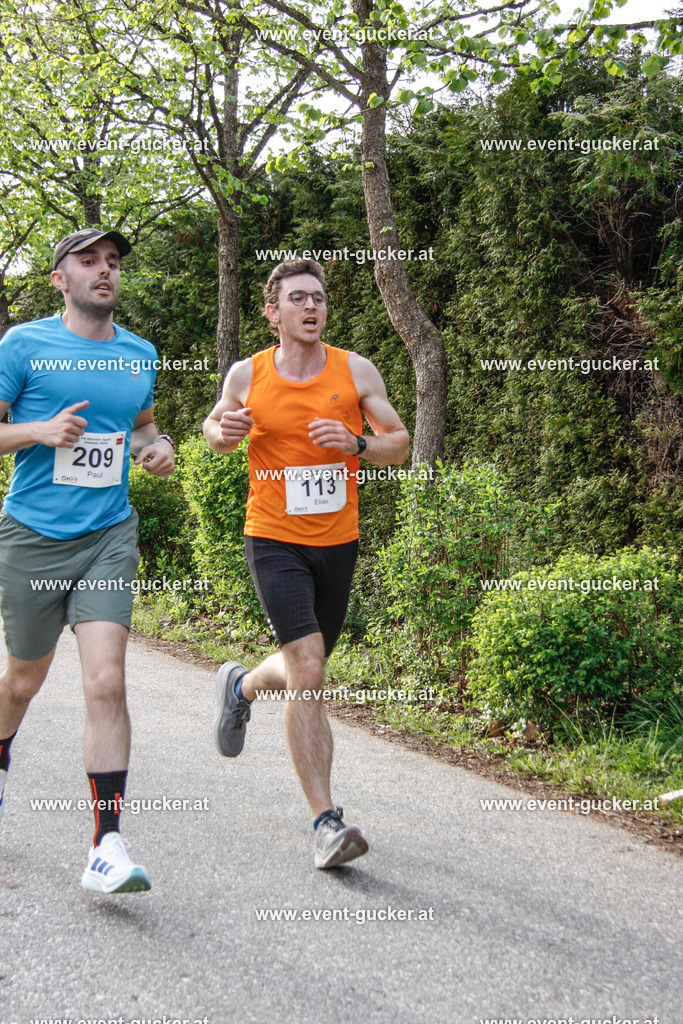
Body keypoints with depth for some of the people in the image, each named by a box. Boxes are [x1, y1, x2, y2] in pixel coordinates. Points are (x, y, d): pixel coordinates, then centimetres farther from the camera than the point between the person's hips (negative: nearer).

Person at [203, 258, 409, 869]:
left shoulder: (356, 371, 0)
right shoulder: (247, 375, -2)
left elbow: (400, 443, 4)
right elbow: (215, 424, 16)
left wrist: (356, 443, -17)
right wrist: (223, 433, -8)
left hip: (338, 542, 3)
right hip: (274, 540, -3)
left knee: (306, 672, 16)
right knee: (308, 670, -17)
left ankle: (242, 686, 52)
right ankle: (326, 820, -11)